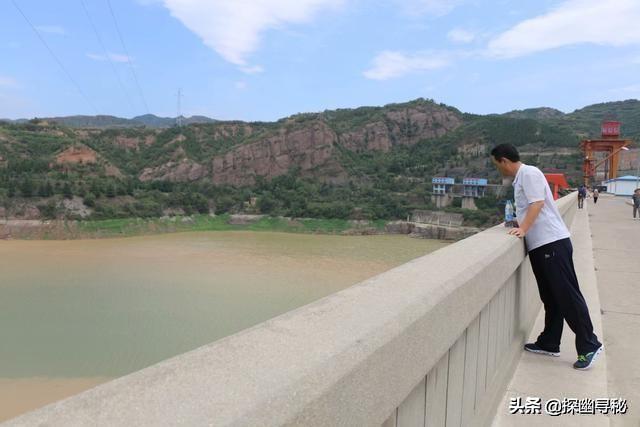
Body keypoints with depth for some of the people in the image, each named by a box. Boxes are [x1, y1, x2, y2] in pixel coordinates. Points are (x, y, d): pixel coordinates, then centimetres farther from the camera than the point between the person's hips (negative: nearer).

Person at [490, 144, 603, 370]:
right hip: (539, 245, 10)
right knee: (550, 297, 13)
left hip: (552, 243, -10)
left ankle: (589, 345, 3)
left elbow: (538, 204, -19)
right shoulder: (520, 178, 18)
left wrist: (523, 229, -25)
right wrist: (517, 222, 17)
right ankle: (549, 343, 21)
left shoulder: (529, 173, -10)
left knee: (567, 295, -5)